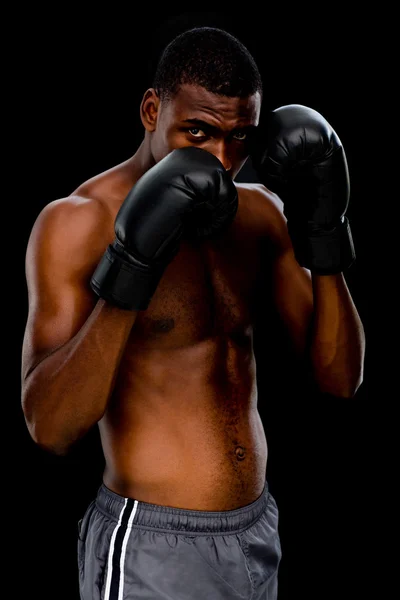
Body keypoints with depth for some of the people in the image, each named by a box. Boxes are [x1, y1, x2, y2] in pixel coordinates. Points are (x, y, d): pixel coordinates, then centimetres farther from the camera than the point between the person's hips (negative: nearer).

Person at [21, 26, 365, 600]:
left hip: (256, 534, 6)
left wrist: (323, 233, -14)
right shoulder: (75, 222, -15)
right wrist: (130, 265, -34)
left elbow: (340, 376, -1)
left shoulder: (262, 212, 3)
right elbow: (50, 427, -24)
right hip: (151, 552, -6)